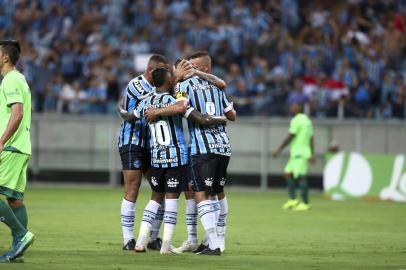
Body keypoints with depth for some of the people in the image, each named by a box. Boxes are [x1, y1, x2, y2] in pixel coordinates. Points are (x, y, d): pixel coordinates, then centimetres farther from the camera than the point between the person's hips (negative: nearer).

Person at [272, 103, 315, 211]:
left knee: (301, 176, -10)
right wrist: (312, 154, 18)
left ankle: (305, 203, -11)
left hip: (299, 153, -10)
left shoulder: (296, 120, -11)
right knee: (288, 173, 10)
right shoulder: (307, 120, 18)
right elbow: (311, 138, 18)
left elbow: (290, 137, -14)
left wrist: (279, 150, -10)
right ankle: (292, 200, 6)